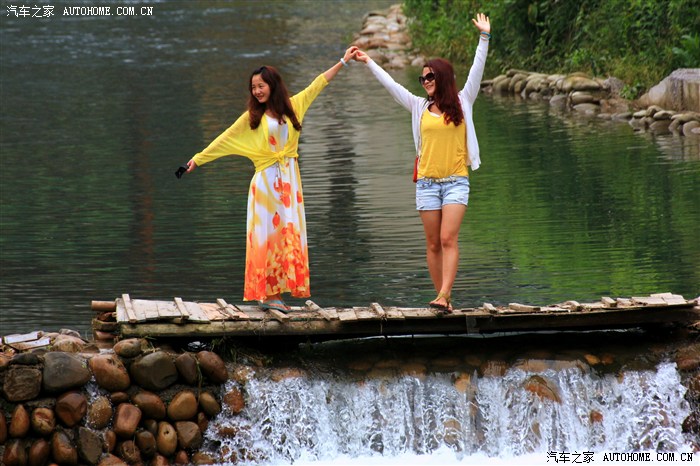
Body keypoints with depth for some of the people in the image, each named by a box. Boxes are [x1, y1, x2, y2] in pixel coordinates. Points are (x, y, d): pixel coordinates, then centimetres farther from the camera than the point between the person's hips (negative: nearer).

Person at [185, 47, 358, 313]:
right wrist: (198, 159, 3)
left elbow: (318, 85, 15)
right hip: (266, 181, -3)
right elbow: (224, 140, 5)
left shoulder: (292, 106, 9)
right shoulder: (252, 117, 2)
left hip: (289, 180, 3)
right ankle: (266, 294, -5)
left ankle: (277, 294, 1)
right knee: (267, 234, -5)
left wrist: (343, 62, 17)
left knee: (288, 234, 0)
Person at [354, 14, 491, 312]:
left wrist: (484, 38, -9)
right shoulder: (420, 107, 11)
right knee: (433, 244, 2)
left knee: (448, 239, -15)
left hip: (456, 182, -3)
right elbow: (391, 85, 14)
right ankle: (444, 299, 7)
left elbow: (476, 72, -2)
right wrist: (368, 63, 15)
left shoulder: (462, 103, 5)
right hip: (427, 182, 3)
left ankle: (443, 296, -24)